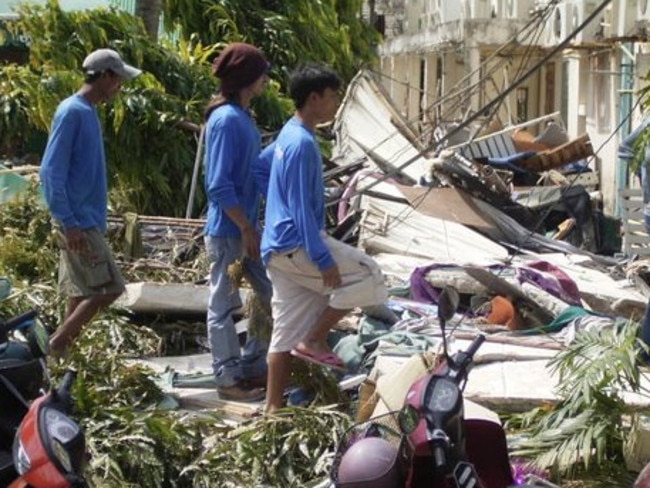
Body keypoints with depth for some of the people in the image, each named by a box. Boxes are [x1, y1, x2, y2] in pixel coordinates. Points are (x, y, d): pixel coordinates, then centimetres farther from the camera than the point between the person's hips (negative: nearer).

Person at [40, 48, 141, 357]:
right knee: (108, 287, -10)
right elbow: (51, 171, -18)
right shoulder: (71, 112, -14)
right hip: (79, 222, -10)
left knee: (83, 292, 11)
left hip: (86, 220, 10)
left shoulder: (88, 112, 15)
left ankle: (64, 350, 15)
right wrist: (68, 222, -22)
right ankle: (57, 343, -5)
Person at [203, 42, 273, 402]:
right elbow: (219, 186, -22)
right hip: (228, 230, -10)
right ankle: (229, 379, 13)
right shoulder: (226, 120, -19)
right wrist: (247, 228, -18)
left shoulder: (243, 116, 10)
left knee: (272, 295, 14)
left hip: (247, 226, 10)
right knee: (224, 305, 3)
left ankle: (253, 367, 25)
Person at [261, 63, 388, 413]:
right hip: (296, 244, -10)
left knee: (287, 332, 11)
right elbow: (302, 208, -21)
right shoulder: (303, 144, -17)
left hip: (280, 249, 10)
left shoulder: (290, 135, 14)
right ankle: (314, 341, 2)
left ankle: (273, 407, 14)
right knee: (368, 276, -3)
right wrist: (323, 259, -21)